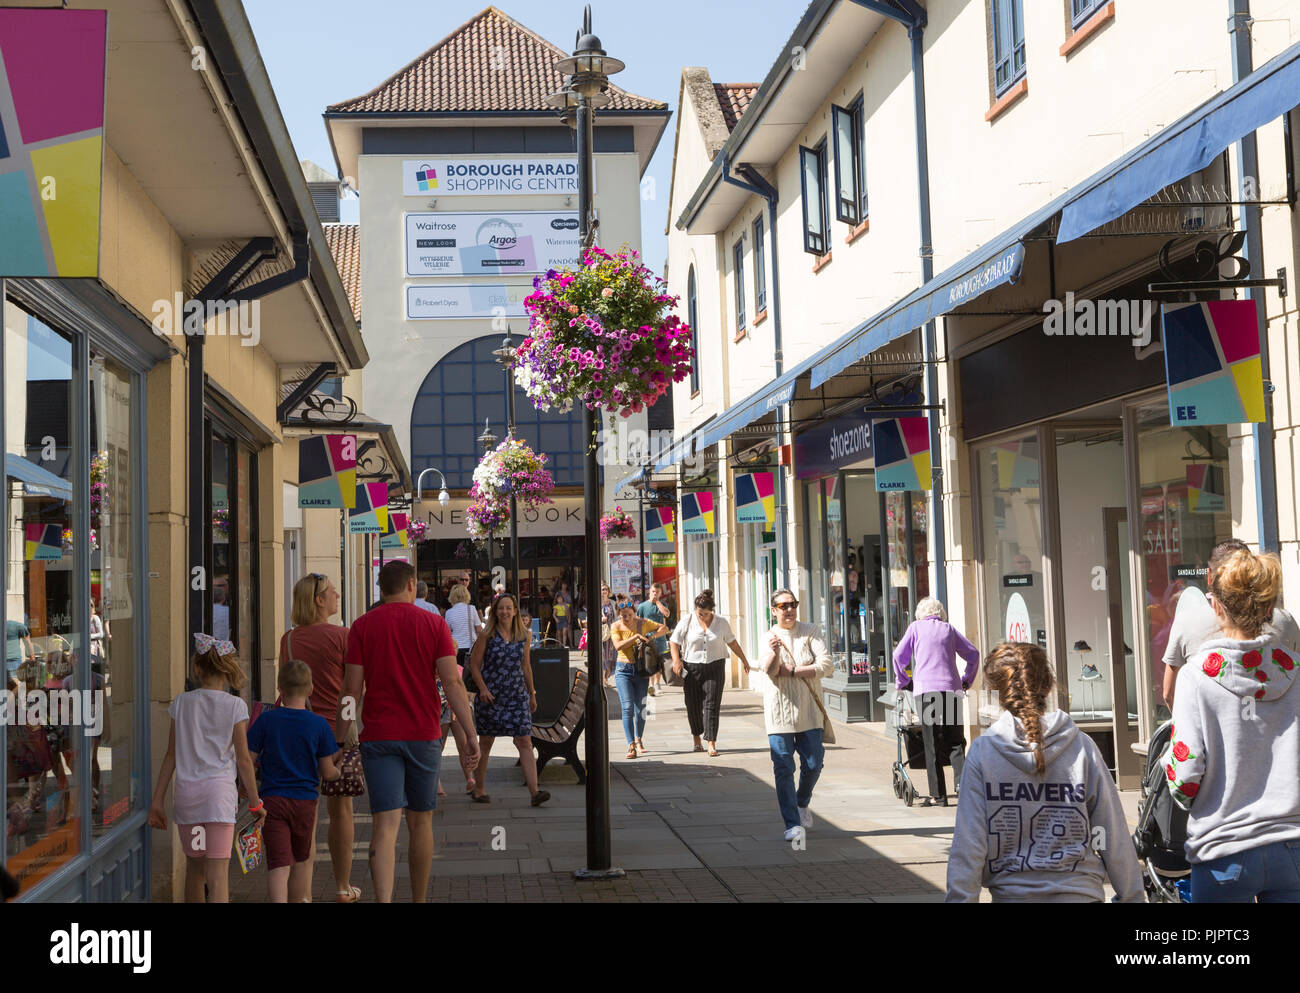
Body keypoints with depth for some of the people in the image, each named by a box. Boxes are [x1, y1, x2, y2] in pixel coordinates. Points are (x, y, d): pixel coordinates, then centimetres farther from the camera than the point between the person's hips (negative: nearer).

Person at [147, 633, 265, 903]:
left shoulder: (182, 702, 5)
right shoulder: (235, 706, -3)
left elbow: (171, 756, 6)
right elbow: (243, 760, -2)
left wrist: (157, 800, 12)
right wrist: (255, 802, 6)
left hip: (186, 791, 3)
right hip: (219, 790, -3)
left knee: (194, 866, 21)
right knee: (218, 873, -6)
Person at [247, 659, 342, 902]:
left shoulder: (266, 720, -3)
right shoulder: (319, 724, -4)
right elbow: (327, 773, -1)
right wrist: (339, 771, 21)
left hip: (272, 800, -1)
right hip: (305, 800, 1)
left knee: (279, 864, -7)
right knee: (301, 859, 21)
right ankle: (298, 899, 34)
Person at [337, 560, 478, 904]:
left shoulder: (362, 626, 0)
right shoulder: (434, 623, 0)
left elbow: (351, 690, -2)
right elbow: (452, 683, -6)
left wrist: (340, 741, 5)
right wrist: (470, 734, -4)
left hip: (378, 736, -1)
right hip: (424, 734, 1)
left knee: (385, 824, -6)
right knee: (420, 822, 15)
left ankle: (383, 901, -22)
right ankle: (419, 899, 27)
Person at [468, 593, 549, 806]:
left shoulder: (523, 637, 6)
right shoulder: (487, 635, -4)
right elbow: (474, 665, -2)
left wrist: (532, 694, 20)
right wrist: (483, 689, -15)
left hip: (517, 696, 2)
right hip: (490, 696, -2)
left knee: (525, 742, -8)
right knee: (485, 743, 8)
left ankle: (534, 792, -14)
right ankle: (479, 789, 23)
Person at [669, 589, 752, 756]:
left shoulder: (721, 623, 3)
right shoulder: (687, 621, -2)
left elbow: (732, 642, 16)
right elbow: (674, 641, 0)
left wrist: (743, 659, 22)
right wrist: (676, 660, -14)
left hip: (715, 668, 0)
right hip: (691, 668, 0)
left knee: (712, 705, -8)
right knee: (693, 705, 6)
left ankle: (711, 743, -10)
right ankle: (696, 737, 28)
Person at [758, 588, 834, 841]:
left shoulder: (810, 633, 2)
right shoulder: (768, 637, 3)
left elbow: (827, 666, -8)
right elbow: (769, 671, -12)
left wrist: (793, 671, -13)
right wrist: (773, 652, -32)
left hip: (808, 709, 1)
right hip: (779, 710, -1)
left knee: (813, 764, 4)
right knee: (783, 768, -6)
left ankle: (802, 803, 34)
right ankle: (793, 824, -2)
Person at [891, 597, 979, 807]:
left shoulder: (916, 627, 10)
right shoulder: (949, 629, 17)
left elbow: (899, 655, 8)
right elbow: (973, 653, 18)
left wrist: (902, 682, 19)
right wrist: (966, 680, 27)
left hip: (926, 689, -2)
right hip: (951, 689, 2)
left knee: (932, 745, 0)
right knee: (955, 742, 6)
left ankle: (938, 795, 0)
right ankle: (961, 780, -15)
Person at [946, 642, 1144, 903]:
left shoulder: (982, 752, -8)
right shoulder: (1083, 747, -5)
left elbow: (968, 843, -9)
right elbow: (1114, 835, -2)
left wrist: (961, 897, -3)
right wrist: (1133, 896, 8)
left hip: (1010, 892, 0)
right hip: (1079, 892, 0)